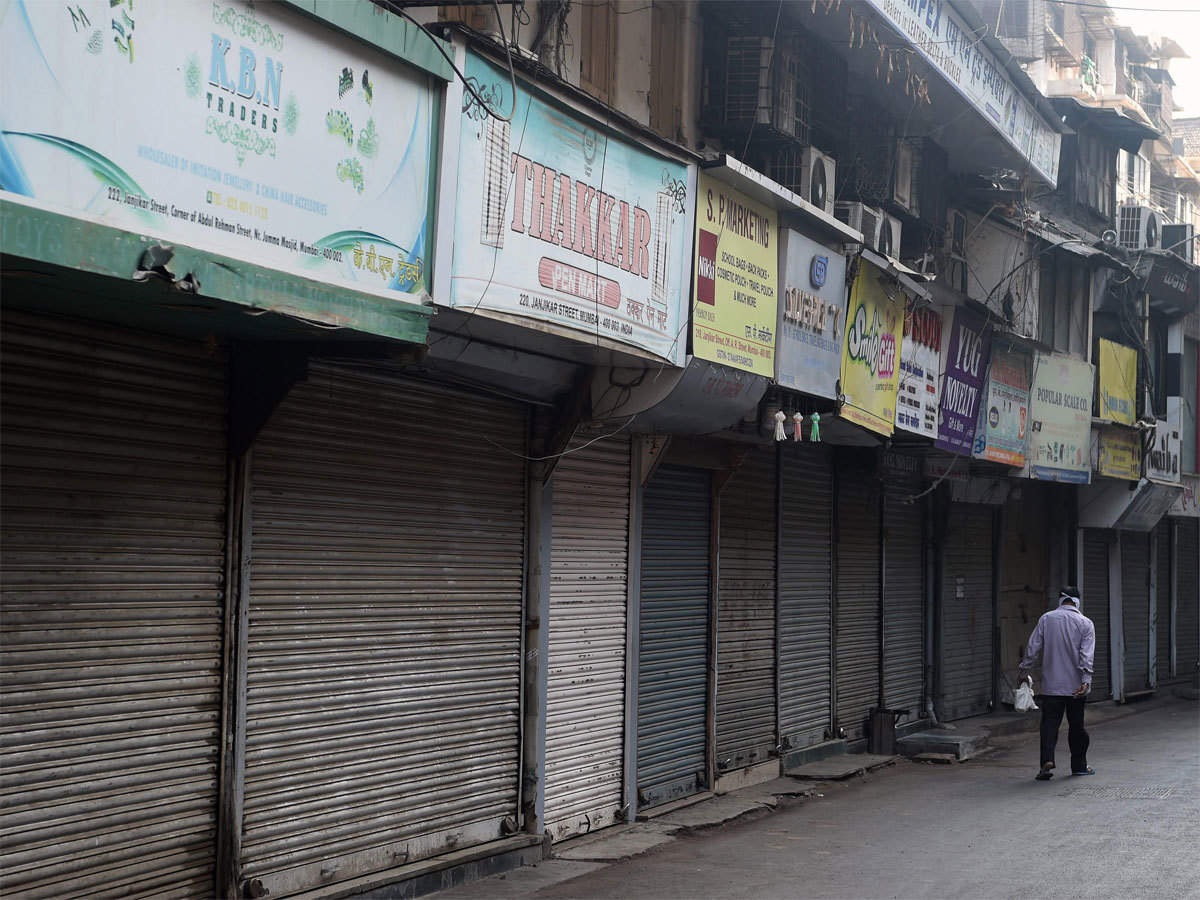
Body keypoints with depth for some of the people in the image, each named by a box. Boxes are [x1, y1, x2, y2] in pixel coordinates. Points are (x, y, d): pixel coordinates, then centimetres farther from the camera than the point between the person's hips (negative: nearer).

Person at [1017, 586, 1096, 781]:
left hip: (1051, 684, 0)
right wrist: (1086, 681, -17)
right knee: (1076, 725, 12)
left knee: (1049, 723, 0)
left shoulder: (1046, 619, 1)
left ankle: (1047, 760, -18)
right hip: (1076, 685, 0)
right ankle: (1079, 765, 21)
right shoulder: (1085, 623, -1)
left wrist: (1024, 672, 9)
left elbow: (1032, 648, 0)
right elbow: (1087, 655, -11)